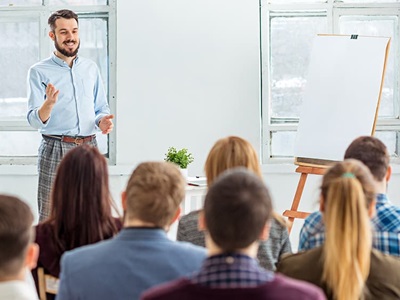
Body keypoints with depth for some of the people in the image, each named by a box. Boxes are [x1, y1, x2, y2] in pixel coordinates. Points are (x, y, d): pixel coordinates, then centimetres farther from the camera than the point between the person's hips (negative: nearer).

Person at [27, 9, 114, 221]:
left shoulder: (91, 68, 14)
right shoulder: (39, 72, 1)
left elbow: (101, 108, 19)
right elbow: (35, 120, -4)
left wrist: (102, 121, -4)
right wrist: (49, 103, -25)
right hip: (55, 150, -4)